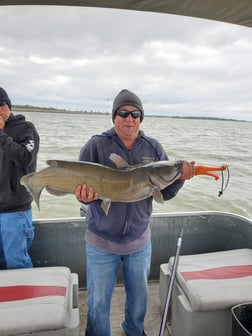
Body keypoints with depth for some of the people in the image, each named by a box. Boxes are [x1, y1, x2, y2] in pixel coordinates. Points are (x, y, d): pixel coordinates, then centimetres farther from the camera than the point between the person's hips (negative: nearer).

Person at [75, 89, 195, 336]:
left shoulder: (154, 148, -3)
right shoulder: (96, 146, -11)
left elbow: (164, 193, -4)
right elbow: (79, 184, -11)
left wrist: (180, 178, -23)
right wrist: (85, 195, -34)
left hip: (140, 240, 3)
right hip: (101, 241, -2)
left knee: (139, 295, 25)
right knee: (98, 301, 16)